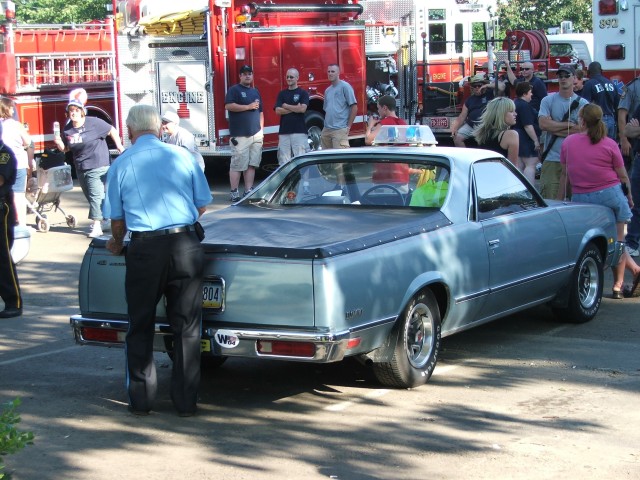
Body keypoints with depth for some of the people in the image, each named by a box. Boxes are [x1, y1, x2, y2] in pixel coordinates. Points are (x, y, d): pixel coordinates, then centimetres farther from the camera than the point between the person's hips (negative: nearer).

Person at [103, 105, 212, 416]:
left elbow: (117, 218, 6)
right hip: (185, 247, 1)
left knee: (140, 328, 14)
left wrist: (117, 245, 27)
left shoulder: (121, 164, 1)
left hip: (145, 250, -1)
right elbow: (202, 206, 9)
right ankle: (186, 401, 11)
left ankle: (141, 400, 16)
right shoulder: (183, 156, 3)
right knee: (186, 327, 9)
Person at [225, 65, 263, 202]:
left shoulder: (255, 91, 21)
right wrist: (249, 106, -12)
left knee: (252, 164, 4)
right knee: (237, 165, -7)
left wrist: (261, 130, 16)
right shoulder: (234, 90, 1)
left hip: (256, 135, 6)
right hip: (240, 135, -6)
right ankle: (234, 193, -4)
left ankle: (249, 191, 9)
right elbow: (229, 106, -15)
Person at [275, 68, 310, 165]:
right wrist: (295, 108, -5)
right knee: (284, 161, 1)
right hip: (284, 131, 3)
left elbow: (302, 109, -11)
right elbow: (278, 111, 2)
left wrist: (286, 106, -1)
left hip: (299, 131, -3)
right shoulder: (282, 94, 14)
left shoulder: (303, 93, 5)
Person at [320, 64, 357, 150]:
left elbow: (354, 107, -7)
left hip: (340, 129, -7)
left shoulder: (345, 87, -3)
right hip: (326, 130, 7)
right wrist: (326, 124, 14)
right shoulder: (327, 90, 18)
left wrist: (348, 126, -9)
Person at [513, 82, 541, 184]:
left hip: (516, 139, 10)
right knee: (531, 165, -11)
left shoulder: (514, 103, 15)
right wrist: (536, 140, -18)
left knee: (519, 166, 12)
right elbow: (528, 126, -21)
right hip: (526, 141, -10)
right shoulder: (525, 106, -17)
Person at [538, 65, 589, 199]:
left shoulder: (582, 103, 5)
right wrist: (569, 125, -5)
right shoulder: (548, 100, 7)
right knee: (548, 200, -4)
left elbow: (583, 129, -7)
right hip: (552, 159, 0)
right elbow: (543, 124, -7)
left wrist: (555, 128, -5)